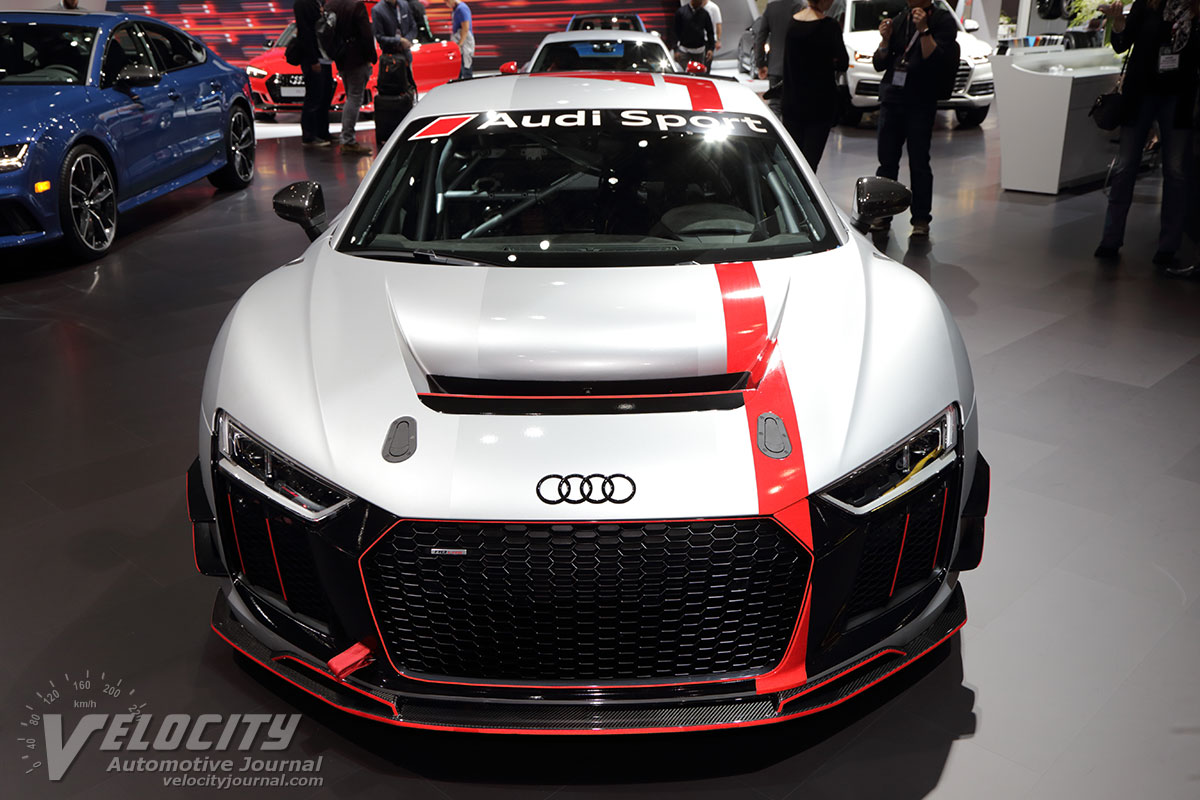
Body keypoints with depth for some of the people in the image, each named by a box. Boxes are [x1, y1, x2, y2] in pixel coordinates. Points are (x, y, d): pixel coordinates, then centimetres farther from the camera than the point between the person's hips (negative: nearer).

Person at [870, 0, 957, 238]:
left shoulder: (942, 20, -1)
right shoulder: (899, 21, 15)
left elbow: (937, 60, -14)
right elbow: (879, 64, 13)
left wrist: (924, 29, -20)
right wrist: (885, 40, -4)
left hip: (920, 103, -5)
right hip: (891, 98, 5)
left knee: (919, 162, -3)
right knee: (887, 160, 5)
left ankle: (921, 218, 3)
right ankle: (882, 214, 11)